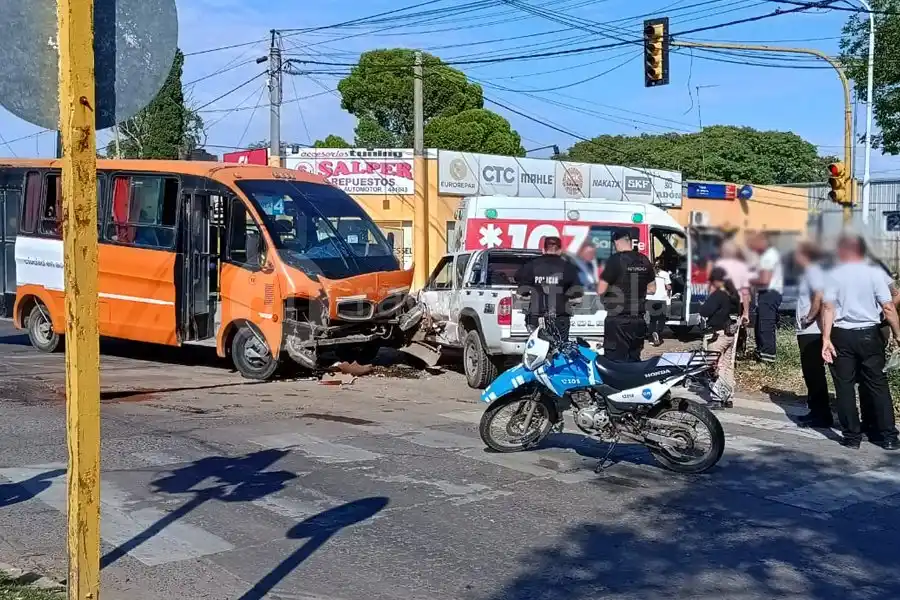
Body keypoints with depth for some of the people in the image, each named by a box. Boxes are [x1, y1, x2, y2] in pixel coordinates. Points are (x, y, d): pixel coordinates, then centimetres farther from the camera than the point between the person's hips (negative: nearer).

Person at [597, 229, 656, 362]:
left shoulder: (615, 260, -13)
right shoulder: (644, 261, 6)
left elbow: (600, 291, -13)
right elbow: (652, 289, 15)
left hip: (618, 321, -6)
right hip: (638, 321, 6)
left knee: (616, 361, -3)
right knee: (634, 359, 15)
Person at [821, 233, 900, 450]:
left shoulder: (834, 275, -3)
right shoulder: (875, 273, -3)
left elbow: (828, 308, -10)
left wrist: (826, 338, -11)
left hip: (842, 335, -1)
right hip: (869, 334, 1)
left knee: (845, 386, 6)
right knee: (877, 385, 8)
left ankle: (852, 435, 8)